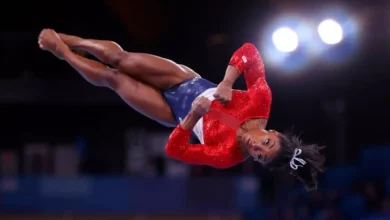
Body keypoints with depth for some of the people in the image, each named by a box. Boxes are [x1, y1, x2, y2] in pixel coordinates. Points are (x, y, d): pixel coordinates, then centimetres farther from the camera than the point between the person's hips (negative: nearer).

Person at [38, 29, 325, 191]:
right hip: (186, 81, 2)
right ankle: (63, 40, 31)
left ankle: (62, 52, 30)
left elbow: (174, 150, -30)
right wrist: (227, 83, -35)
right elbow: (248, 51, -26)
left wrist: (193, 115, -44)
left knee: (111, 78, -1)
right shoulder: (261, 101, -28)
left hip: (175, 114, -2)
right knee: (119, 58, 1)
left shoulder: (227, 156, -32)